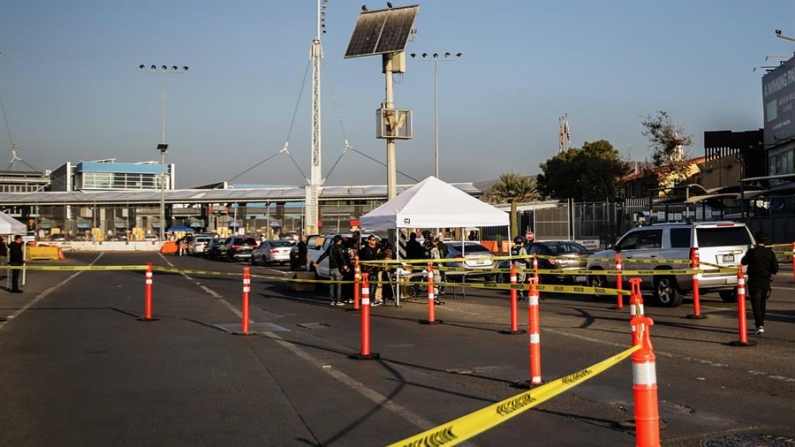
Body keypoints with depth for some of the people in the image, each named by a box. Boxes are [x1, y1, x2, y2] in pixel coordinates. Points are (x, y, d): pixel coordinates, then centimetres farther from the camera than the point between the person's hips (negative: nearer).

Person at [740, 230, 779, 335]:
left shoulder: (752, 252, -11)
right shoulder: (770, 253, -3)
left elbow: (743, 262, 4)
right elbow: (776, 268, -3)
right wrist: (771, 273, 18)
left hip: (754, 282, -4)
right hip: (766, 282, 4)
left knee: (756, 304, -4)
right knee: (762, 303, 18)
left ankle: (759, 326, -17)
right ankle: (761, 323, 27)